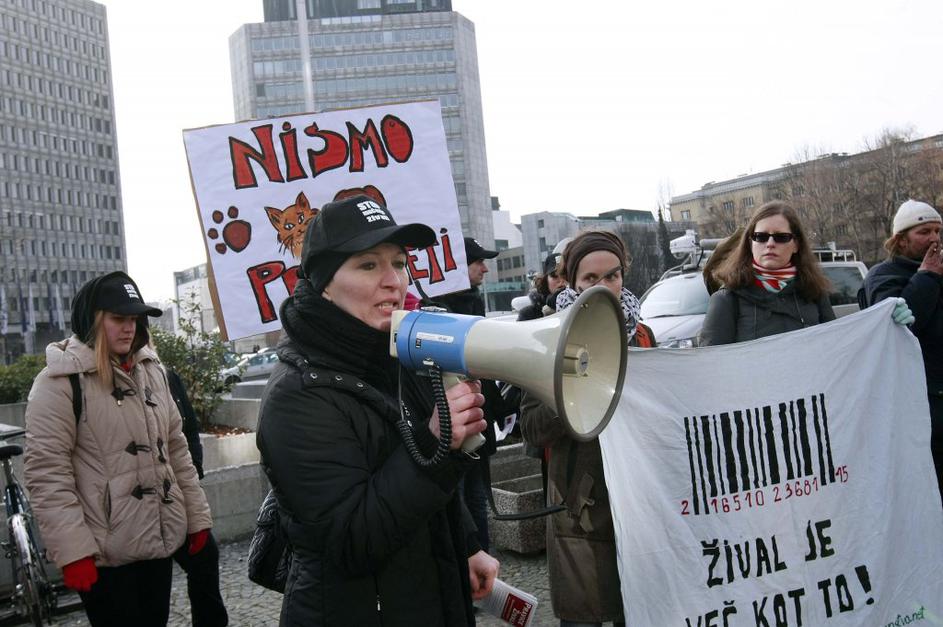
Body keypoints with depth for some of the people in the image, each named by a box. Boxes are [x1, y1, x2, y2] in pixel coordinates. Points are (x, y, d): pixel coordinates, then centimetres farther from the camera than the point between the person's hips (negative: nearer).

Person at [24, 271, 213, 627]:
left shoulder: (151, 370, 10)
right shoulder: (60, 382, -10)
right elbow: (45, 474, -14)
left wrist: (197, 515, 12)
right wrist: (73, 551, -18)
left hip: (160, 541, 6)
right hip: (104, 554, -6)